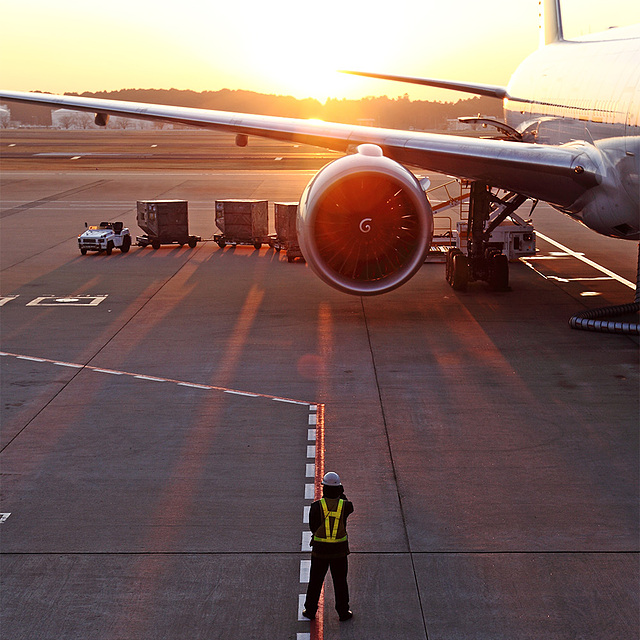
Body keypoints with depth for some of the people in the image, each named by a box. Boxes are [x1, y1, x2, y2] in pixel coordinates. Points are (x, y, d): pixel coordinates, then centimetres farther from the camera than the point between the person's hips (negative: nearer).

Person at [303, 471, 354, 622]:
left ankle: (310, 610, 26)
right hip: (339, 550, 1)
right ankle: (343, 612, 24)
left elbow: (313, 527, -4)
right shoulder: (345, 505, -13)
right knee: (340, 581, 16)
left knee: (315, 581, 15)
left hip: (320, 549, -1)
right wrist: (342, 494, 9)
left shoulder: (316, 506, -17)